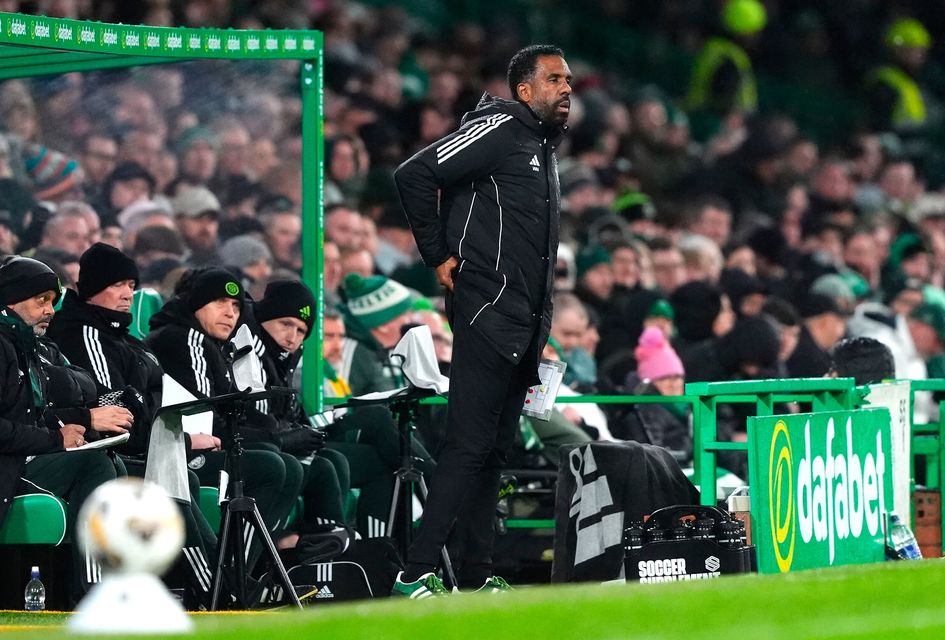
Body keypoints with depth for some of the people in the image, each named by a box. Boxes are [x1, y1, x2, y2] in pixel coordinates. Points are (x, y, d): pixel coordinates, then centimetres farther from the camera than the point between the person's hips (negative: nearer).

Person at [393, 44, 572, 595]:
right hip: (489, 317, -9)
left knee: (495, 451, 10)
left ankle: (479, 576, 13)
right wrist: (439, 256, -11)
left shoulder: (546, 149, 22)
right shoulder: (499, 129, -7)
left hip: (525, 330, 9)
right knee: (471, 445, -14)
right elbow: (414, 175, -16)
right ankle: (418, 574, -17)